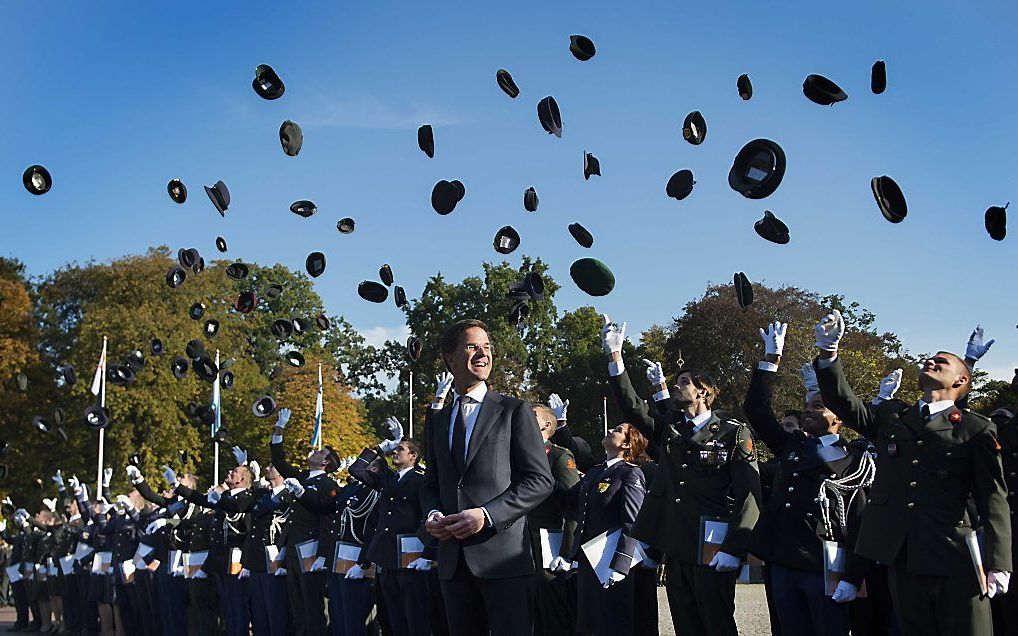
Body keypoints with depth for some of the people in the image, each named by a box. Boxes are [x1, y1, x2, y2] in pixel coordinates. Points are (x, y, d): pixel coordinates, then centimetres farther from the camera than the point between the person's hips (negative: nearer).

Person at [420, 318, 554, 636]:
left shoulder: (514, 410, 3)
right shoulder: (436, 419, 17)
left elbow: (540, 479, -3)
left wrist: (487, 515, -14)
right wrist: (432, 513, -2)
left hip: (504, 555, -4)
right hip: (453, 560, 4)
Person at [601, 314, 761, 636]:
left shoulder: (734, 434, -1)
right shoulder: (668, 428, 15)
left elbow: (749, 494, -8)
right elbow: (630, 404, 5)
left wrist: (734, 549, -16)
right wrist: (615, 355, -5)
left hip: (713, 552, -5)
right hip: (675, 549, 5)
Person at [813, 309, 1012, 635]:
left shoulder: (976, 430, 4)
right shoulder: (890, 416, 17)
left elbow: (993, 499, -1)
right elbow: (842, 401, 5)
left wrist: (998, 563, -11)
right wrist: (828, 352, -10)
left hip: (955, 560, -3)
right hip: (902, 557, 4)